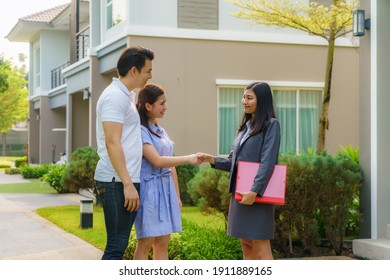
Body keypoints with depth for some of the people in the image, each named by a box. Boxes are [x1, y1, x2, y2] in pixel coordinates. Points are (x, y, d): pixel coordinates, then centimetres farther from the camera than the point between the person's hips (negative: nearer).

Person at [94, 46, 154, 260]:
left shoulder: (126, 96, 19)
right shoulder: (115, 96, -11)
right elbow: (112, 143, -19)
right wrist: (127, 184, -22)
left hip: (126, 180, 10)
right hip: (117, 181, -10)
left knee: (119, 244, 12)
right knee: (117, 244, -7)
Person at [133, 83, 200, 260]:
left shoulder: (161, 131, 16)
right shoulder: (141, 131, -10)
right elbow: (157, 161, -18)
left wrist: (177, 195, 17)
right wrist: (188, 159, -14)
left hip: (166, 190, 8)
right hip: (150, 190, -8)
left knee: (162, 244, 7)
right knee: (145, 244, -5)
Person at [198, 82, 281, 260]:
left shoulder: (271, 125, -5)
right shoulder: (245, 126, 17)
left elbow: (267, 162, -15)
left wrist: (254, 191, -23)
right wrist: (213, 160, -2)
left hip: (258, 194, -8)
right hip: (239, 192, 8)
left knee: (260, 246, -7)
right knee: (246, 246, 10)